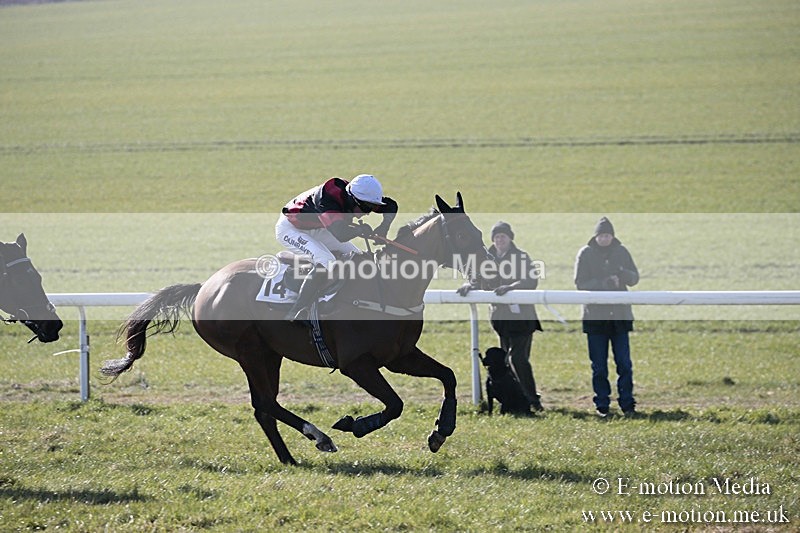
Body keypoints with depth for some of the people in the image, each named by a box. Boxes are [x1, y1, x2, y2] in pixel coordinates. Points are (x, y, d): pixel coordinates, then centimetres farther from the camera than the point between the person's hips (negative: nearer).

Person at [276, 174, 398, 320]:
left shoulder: (355, 196, -13)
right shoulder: (329, 198, -38)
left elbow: (391, 205, 0)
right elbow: (341, 235, -51)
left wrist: (383, 228, -18)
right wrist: (362, 229, -33)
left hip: (315, 229, 9)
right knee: (326, 264, -30)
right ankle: (295, 312, -30)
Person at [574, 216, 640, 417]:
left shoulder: (621, 252, 5)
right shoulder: (585, 254, -1)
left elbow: (634, 278, 5)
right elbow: (580, 283, -7)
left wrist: (622, 274, -17)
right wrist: (604, 284, -20)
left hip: (620, 314, 1)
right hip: (595, 316, -1)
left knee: (624, 363, -1)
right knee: (599, 365, 4)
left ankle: (627, 404, 4)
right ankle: (602, 405, 11)